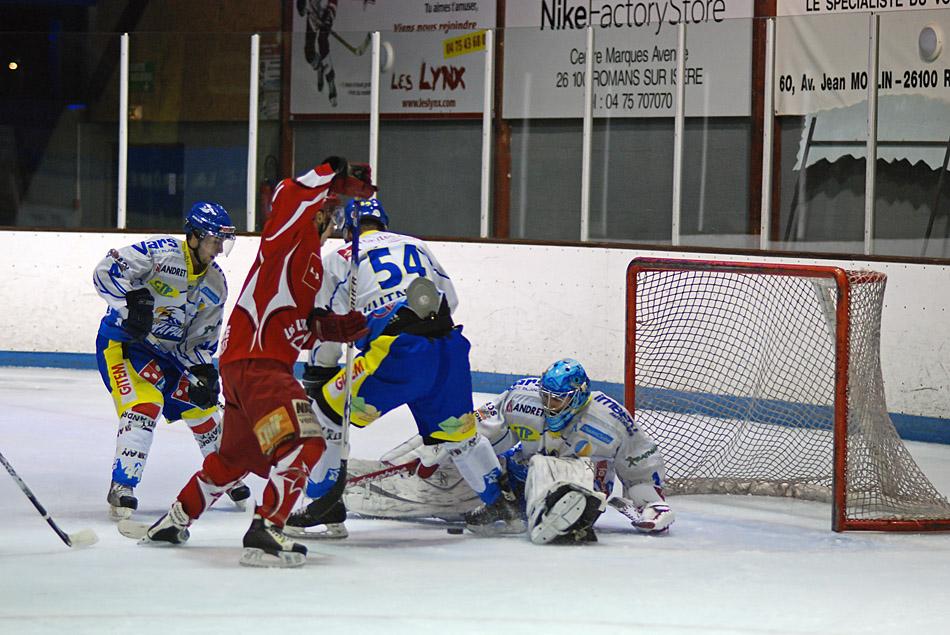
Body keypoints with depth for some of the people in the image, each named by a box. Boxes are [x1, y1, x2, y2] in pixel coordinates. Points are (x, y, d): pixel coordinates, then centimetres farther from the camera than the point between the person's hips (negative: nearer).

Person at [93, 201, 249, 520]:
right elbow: (106, 270, -29)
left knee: (202, 406, 12)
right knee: (146, 404, -26)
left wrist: (204, 371, -9)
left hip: (168, 351, 7)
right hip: (122, 341, -7)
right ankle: (122, 486, -22)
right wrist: (133, 298, -42)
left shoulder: (215, 284, 2)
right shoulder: (160, 252, -21)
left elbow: (202, 338, 7)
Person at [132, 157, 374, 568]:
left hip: (241, 363, 10)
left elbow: (296, 324, 24)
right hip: (257, 363, -10)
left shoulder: (311, 261, 25)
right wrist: (336, 177, -21)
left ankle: (174, 521, 37)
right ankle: (266, 530, -27)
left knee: (240, 454, 24)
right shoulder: (290, 234, -1)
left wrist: (333, 327, 12)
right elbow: (290, 195, -19)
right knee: (303, 442, -20)